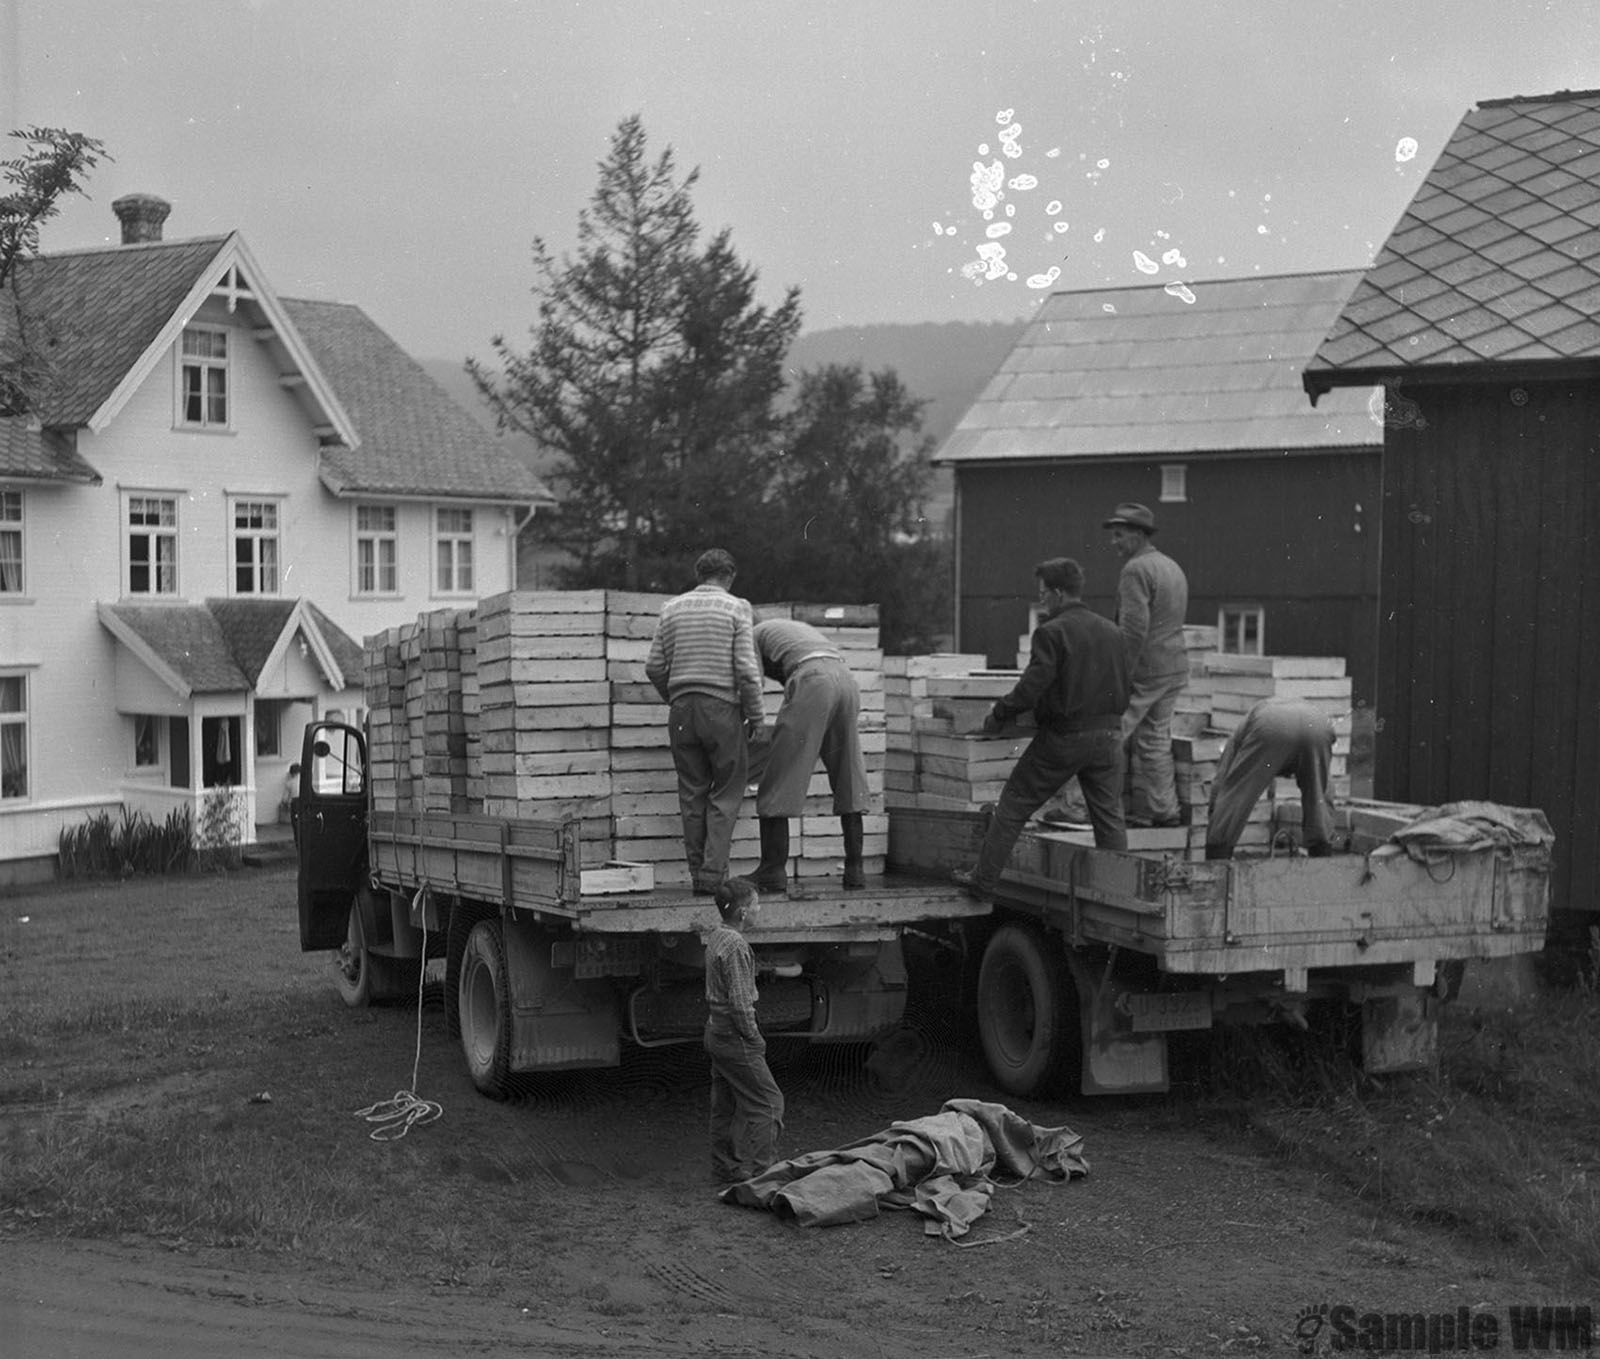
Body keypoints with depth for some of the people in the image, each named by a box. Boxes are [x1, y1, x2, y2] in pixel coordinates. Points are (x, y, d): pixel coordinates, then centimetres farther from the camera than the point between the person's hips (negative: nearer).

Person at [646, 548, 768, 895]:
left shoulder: (672, 608, 10)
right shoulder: (736, 608, -1)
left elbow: (654, 667, 8)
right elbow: (746, 669, -8)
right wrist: (757, 717, -2)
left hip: (682, 711, 4)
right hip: (722, 708, -4)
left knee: (692, 795, 9)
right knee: (726, 794, 3)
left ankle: (698, 873, 10)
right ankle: (713, 875, -5)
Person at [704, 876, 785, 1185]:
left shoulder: (715, 938, 10)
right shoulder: (735, 945, -21)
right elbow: (740, 1002, -23)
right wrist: (754, 1038, -12)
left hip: (715, 1031, 10)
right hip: (734, 1036, -10)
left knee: (725, 1105, 15)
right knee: (768, 1102, -4)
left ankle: (725, 1168, 21)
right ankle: (758, 1170, -5)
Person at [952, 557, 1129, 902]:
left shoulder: (1052, 632, -12)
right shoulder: (1113, 631, 7)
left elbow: (1032, 686, -17)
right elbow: (1124, 691, 12)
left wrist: (998, 715, -5)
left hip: (1062, 737, -5)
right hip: (1107, 735, 5)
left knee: (1013, 807, 7)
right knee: (1109, 817, 11)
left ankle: (983, 880, 11)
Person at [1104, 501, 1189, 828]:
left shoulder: (1136, 570, -14)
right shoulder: (1173, 567, 17)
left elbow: (1134, 629, -21)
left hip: (1144, 669, -9)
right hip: (1175, 668, 9)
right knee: (1155, 740, 13)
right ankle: (1163, 811, 15)